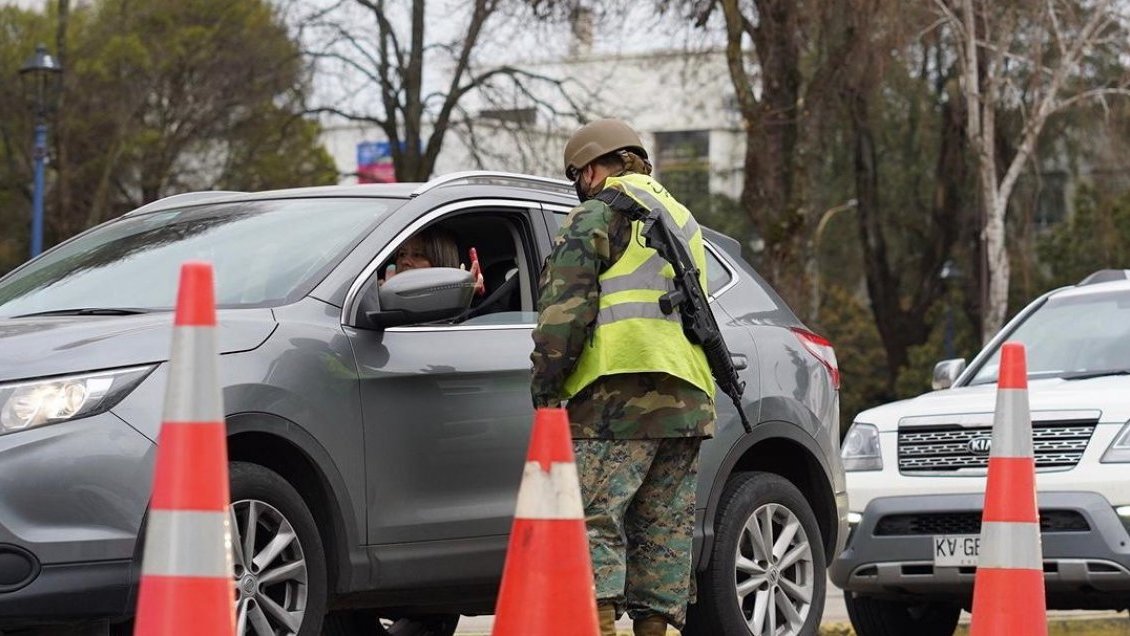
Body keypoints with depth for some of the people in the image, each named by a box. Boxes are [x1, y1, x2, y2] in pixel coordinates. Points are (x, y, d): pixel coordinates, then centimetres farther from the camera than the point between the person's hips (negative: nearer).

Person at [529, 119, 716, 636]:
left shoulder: (597, 216, 1)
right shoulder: (682, 220, 27)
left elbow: (567, 308, -8)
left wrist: (546, 386, -4)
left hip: (618, 394, -8)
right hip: (687, 399, 8)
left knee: (595, 517, -11)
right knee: (666, 528, 8)